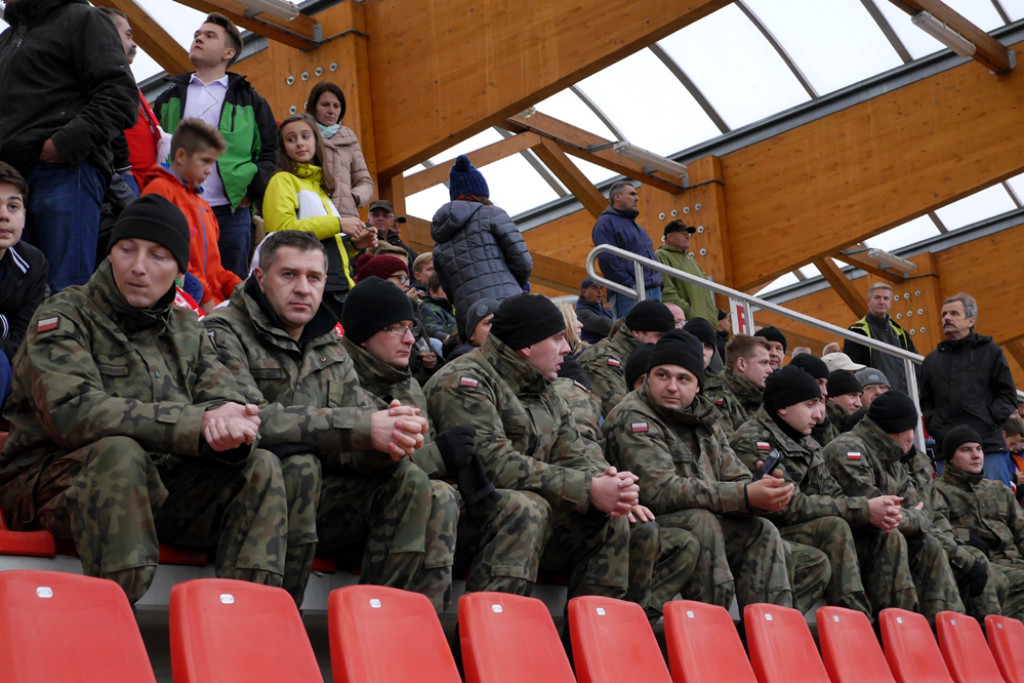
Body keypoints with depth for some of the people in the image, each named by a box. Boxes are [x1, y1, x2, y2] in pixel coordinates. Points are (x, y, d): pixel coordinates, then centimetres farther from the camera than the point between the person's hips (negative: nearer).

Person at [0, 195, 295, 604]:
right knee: (119, 452, -36)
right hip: (56, 476, -5)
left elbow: (225, 400, 5)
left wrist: (231, 427, -24)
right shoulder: (63, 319, -4)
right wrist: (199, 425, -27)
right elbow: (74, 413, -22)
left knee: (263, 468, -13)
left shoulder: (186, 329, 16)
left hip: (159, 486, 6)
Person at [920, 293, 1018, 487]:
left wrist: (987, 423, -7)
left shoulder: (990, 351, 10)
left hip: (990, 448, -2)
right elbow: (926, 404, 17)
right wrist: (939, 431, 0)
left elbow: (1008, 396, 6)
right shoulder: (932, 360, 18)